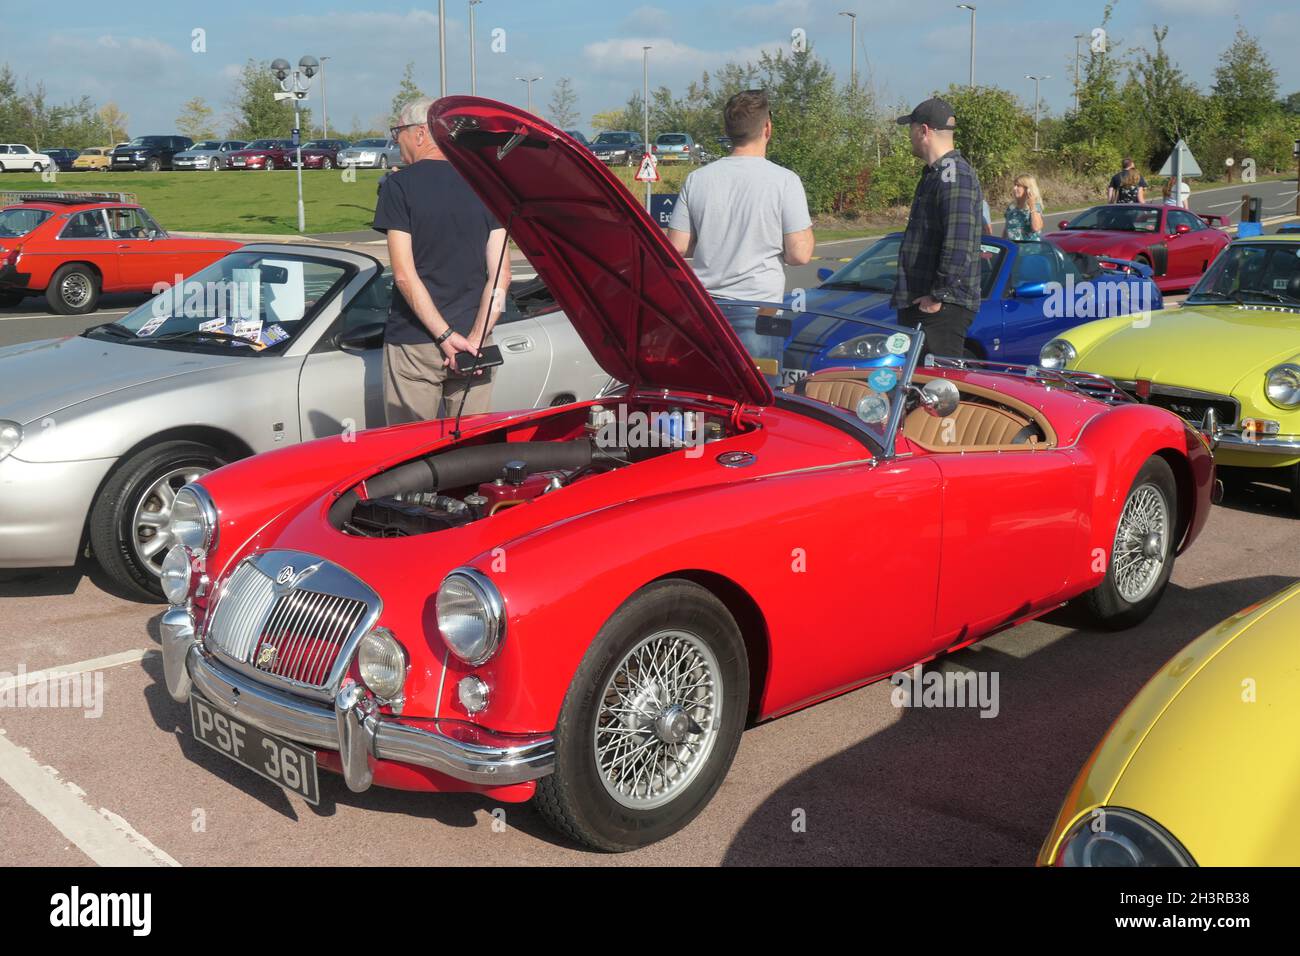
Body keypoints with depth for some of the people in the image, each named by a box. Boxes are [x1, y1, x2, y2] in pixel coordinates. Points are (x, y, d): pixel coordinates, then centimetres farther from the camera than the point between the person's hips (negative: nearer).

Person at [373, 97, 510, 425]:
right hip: (474, 343, 4)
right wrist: (475, 339, -6)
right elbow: (501, 275, -2)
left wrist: (446, 335, -12)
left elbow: (404, 275, -12)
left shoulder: (399, 185, -4)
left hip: (412, 343, -4)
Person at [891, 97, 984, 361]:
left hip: (943, 309, -11)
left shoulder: (954, 175, -16)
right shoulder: (934, 174, 20)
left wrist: (938, 295, -21)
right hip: (918, 302, 11)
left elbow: (959, 245, -26)